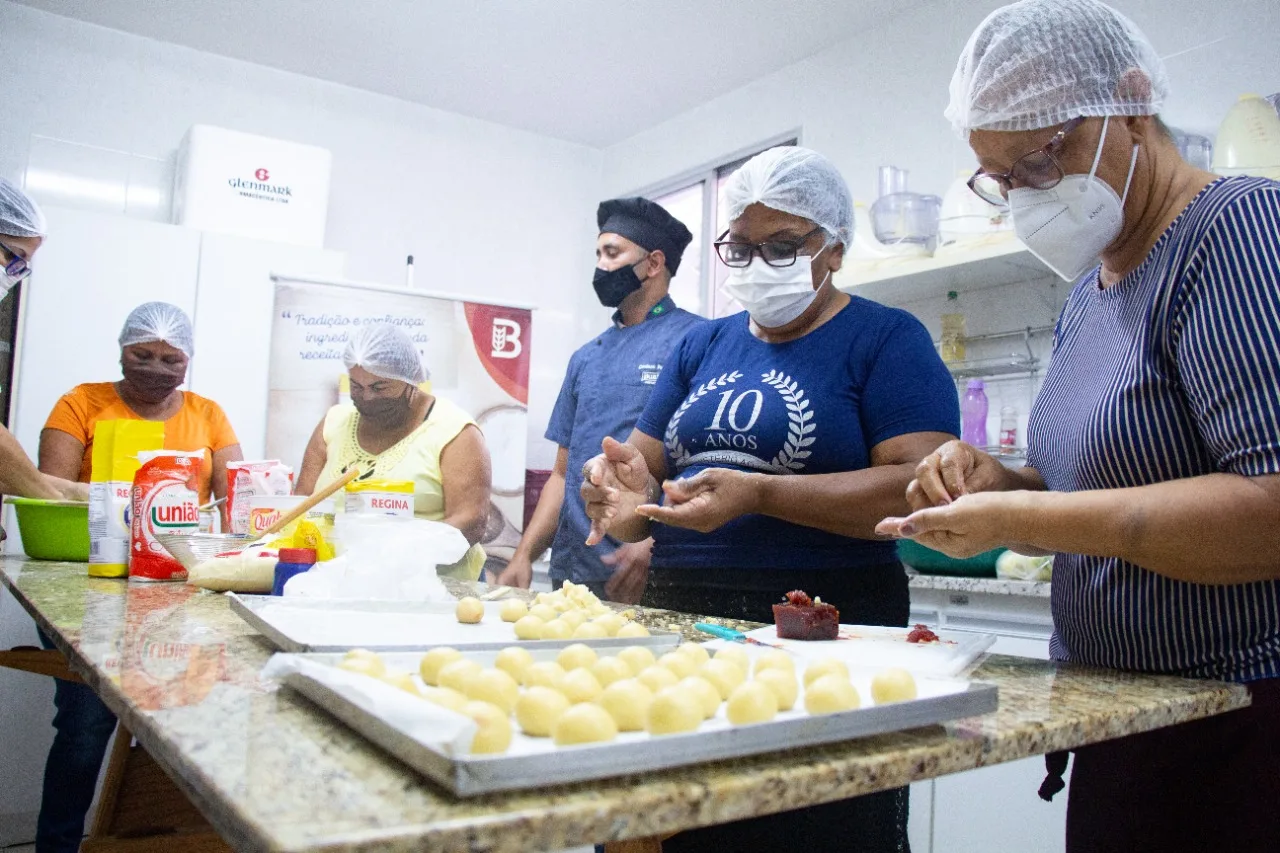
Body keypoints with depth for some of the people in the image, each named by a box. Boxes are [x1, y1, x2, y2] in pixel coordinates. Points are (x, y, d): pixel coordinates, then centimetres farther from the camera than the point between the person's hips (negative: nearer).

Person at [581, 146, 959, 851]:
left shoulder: (886, 338, -1)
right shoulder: (703, 345, 14)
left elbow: (922, 484, -15)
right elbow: (644, 463, 13)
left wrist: (757, 493, -24)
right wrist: (627, 495, -12)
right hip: (676, 616, 5)